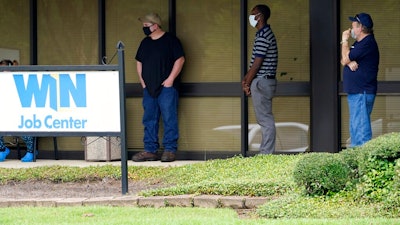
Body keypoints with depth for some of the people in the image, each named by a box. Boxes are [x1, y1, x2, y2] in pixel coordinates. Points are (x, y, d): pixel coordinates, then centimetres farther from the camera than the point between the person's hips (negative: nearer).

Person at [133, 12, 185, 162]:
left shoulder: (171, 40, -4)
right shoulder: (145, 43, 15)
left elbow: (180, 59, -8)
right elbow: (139, 62, 22)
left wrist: (171, 79, -13)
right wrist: (142, 80, 10)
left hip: (166, 87, -7)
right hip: (149, 88, 7)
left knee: (169, 119, -7)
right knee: (149, 120, 6)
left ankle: (170, 150, -5)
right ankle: (150, 150, 10)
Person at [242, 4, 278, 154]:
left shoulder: (263, 37, -17)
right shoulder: (265, 34, 15)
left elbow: (257, 63, -18)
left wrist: (247, 83, -10)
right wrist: (246, 78, 12)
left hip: (261, 82, -10)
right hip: (263, 81, 10)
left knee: (265, 119, -7)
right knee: (264, 119, 12)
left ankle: (266, 154, -5)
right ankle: (266, 152, 17)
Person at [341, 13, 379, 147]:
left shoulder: (368, 43, -14)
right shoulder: (359, 43, 20)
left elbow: (346, 58, -15)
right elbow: (344, 60, 14)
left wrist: (344, 40, 0)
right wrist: (349, 62, -10)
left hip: (362, 92, -11)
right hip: (355, 92, 11)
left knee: (361, 126, -13)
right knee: (355, 127, 13)